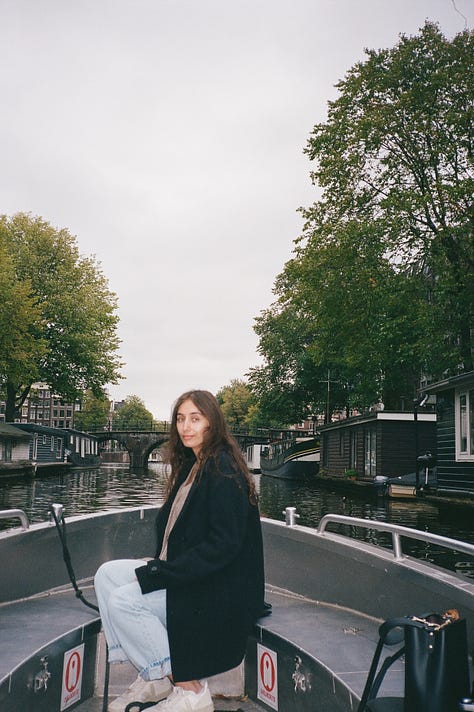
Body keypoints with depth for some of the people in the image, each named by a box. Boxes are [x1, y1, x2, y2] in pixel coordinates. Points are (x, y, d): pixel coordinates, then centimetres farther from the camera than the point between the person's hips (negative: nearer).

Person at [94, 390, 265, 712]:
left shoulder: (224, 470, -17)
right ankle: (153, 677, 5)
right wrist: (157, 565, -1)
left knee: (122, 601, -19)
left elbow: (224, 545, -23)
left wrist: (156, 575, -20)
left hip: (217, 589, -10)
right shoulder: (192, 466, 11)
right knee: (107, 574, 0)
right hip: (183, 570, 10)